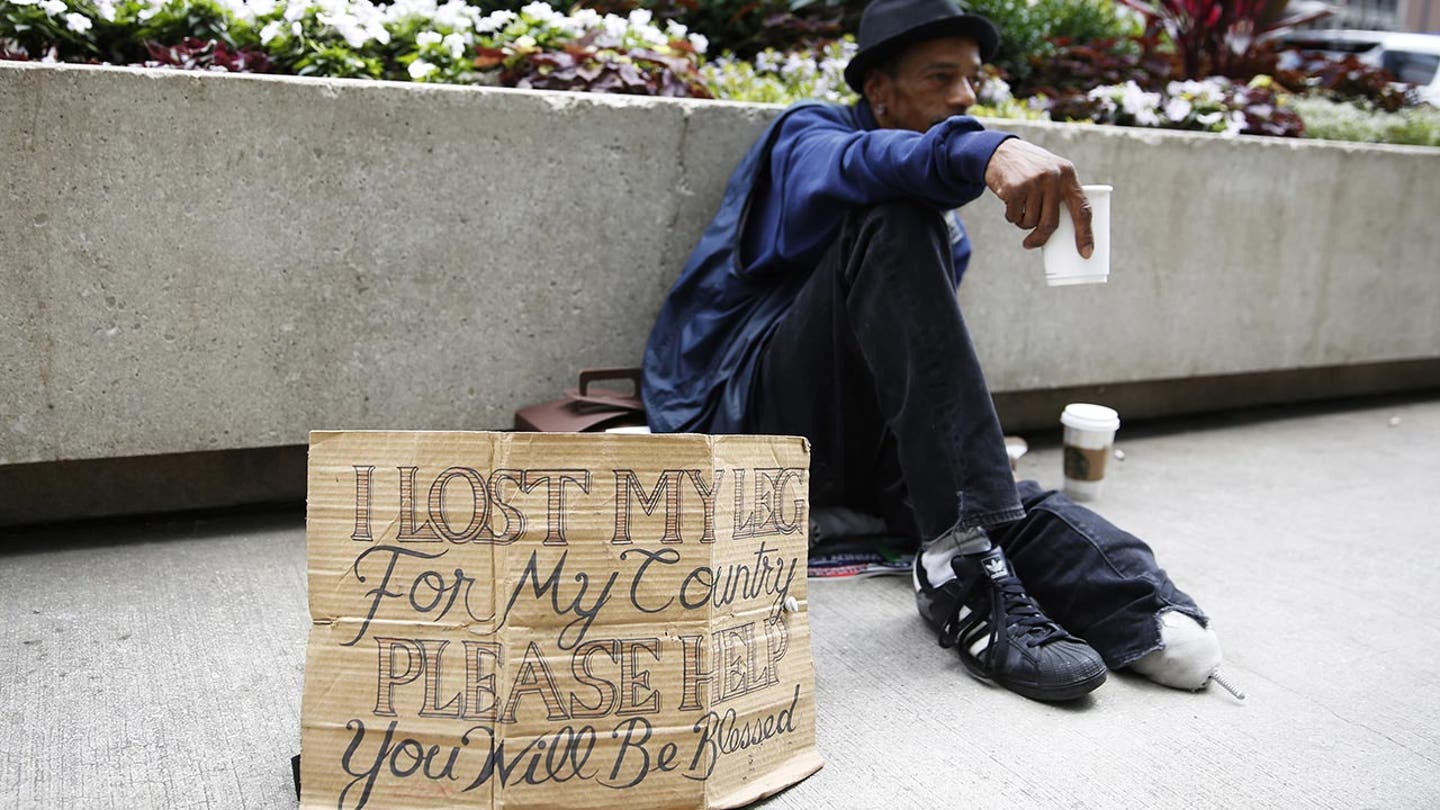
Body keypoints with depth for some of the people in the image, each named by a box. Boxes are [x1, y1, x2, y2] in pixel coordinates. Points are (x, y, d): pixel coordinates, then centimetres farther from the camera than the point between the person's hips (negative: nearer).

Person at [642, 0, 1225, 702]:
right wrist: (981, 150, -46)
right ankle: (963, 564, -41)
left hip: (860, 446, 7)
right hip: (747, 420, -6)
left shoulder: (947, 230, 23)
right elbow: (851, 167, -27)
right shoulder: (804, 135, 0)